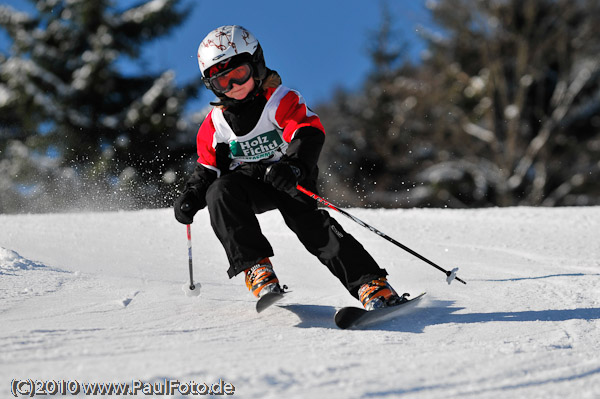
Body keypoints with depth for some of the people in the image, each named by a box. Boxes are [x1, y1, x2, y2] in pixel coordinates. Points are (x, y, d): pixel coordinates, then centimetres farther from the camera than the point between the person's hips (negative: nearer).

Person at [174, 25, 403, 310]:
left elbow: (310, 132, -24)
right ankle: (255, 266, -29)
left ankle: (371, 284, -30)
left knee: (307, 220, -28)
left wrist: (295, 165, -44)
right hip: (248, 183, 3)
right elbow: (208, 168, 14)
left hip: (288, 179, -3)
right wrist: (191, 196, -6)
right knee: (219, 192, -28)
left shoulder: (280, 100, -9)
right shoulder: (214, 124, 5)